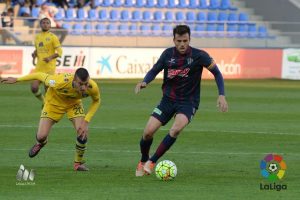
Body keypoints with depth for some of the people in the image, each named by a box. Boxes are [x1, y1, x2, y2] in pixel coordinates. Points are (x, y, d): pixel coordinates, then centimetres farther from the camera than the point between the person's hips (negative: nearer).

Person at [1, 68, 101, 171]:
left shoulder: (92, 87, -34)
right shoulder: (60, 82, -43)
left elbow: (96, 101, -10)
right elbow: (40, 75, -24)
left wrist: (86, 121, -21)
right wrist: (16, 80, -13)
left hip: (74, 104, 2)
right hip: (54, 102, -2)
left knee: (83, 133, -18)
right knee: (41, 136, -10)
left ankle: (78, 163, 9)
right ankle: (40, 143, 32)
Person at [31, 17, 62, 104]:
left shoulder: (53, 37, -4)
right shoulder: (37, 37, 14)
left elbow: (59, 52, -7)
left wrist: (50, 57, -24)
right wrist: (34, 54, 4)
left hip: (49, 68, -5)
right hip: (39, 67, 5)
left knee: (48, 90, -5)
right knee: (34, 88, -6)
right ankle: (44, 101, 19)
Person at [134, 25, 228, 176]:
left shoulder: (199, 56, -13)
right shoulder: (168, 54, -5)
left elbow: (216, 73, -6)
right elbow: (154, 71, 7)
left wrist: (221, 95, -17)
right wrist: (144, 82, -15)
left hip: (188, 102, -3)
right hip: (168, 100, 3)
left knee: (176, 129, -32)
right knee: (148, 132, -10)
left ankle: (152, 162, -17)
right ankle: (143, 162, 21)